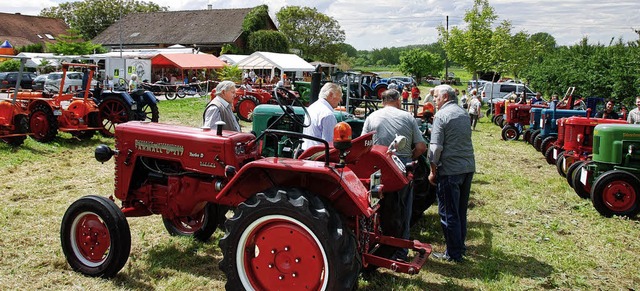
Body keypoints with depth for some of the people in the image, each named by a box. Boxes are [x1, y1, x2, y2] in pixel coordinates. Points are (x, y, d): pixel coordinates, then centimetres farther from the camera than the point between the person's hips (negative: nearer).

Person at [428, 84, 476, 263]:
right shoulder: (464, 114, 13)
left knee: (448, 213, 2)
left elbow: (436, 146, -16)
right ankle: (460, 246, 29)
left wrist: (433, 171, -8)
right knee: (461, 211, 18)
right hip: (468, 167, 8)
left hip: (449, 170, -8)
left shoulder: (441, 115, -11)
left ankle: (453, 254, 8)